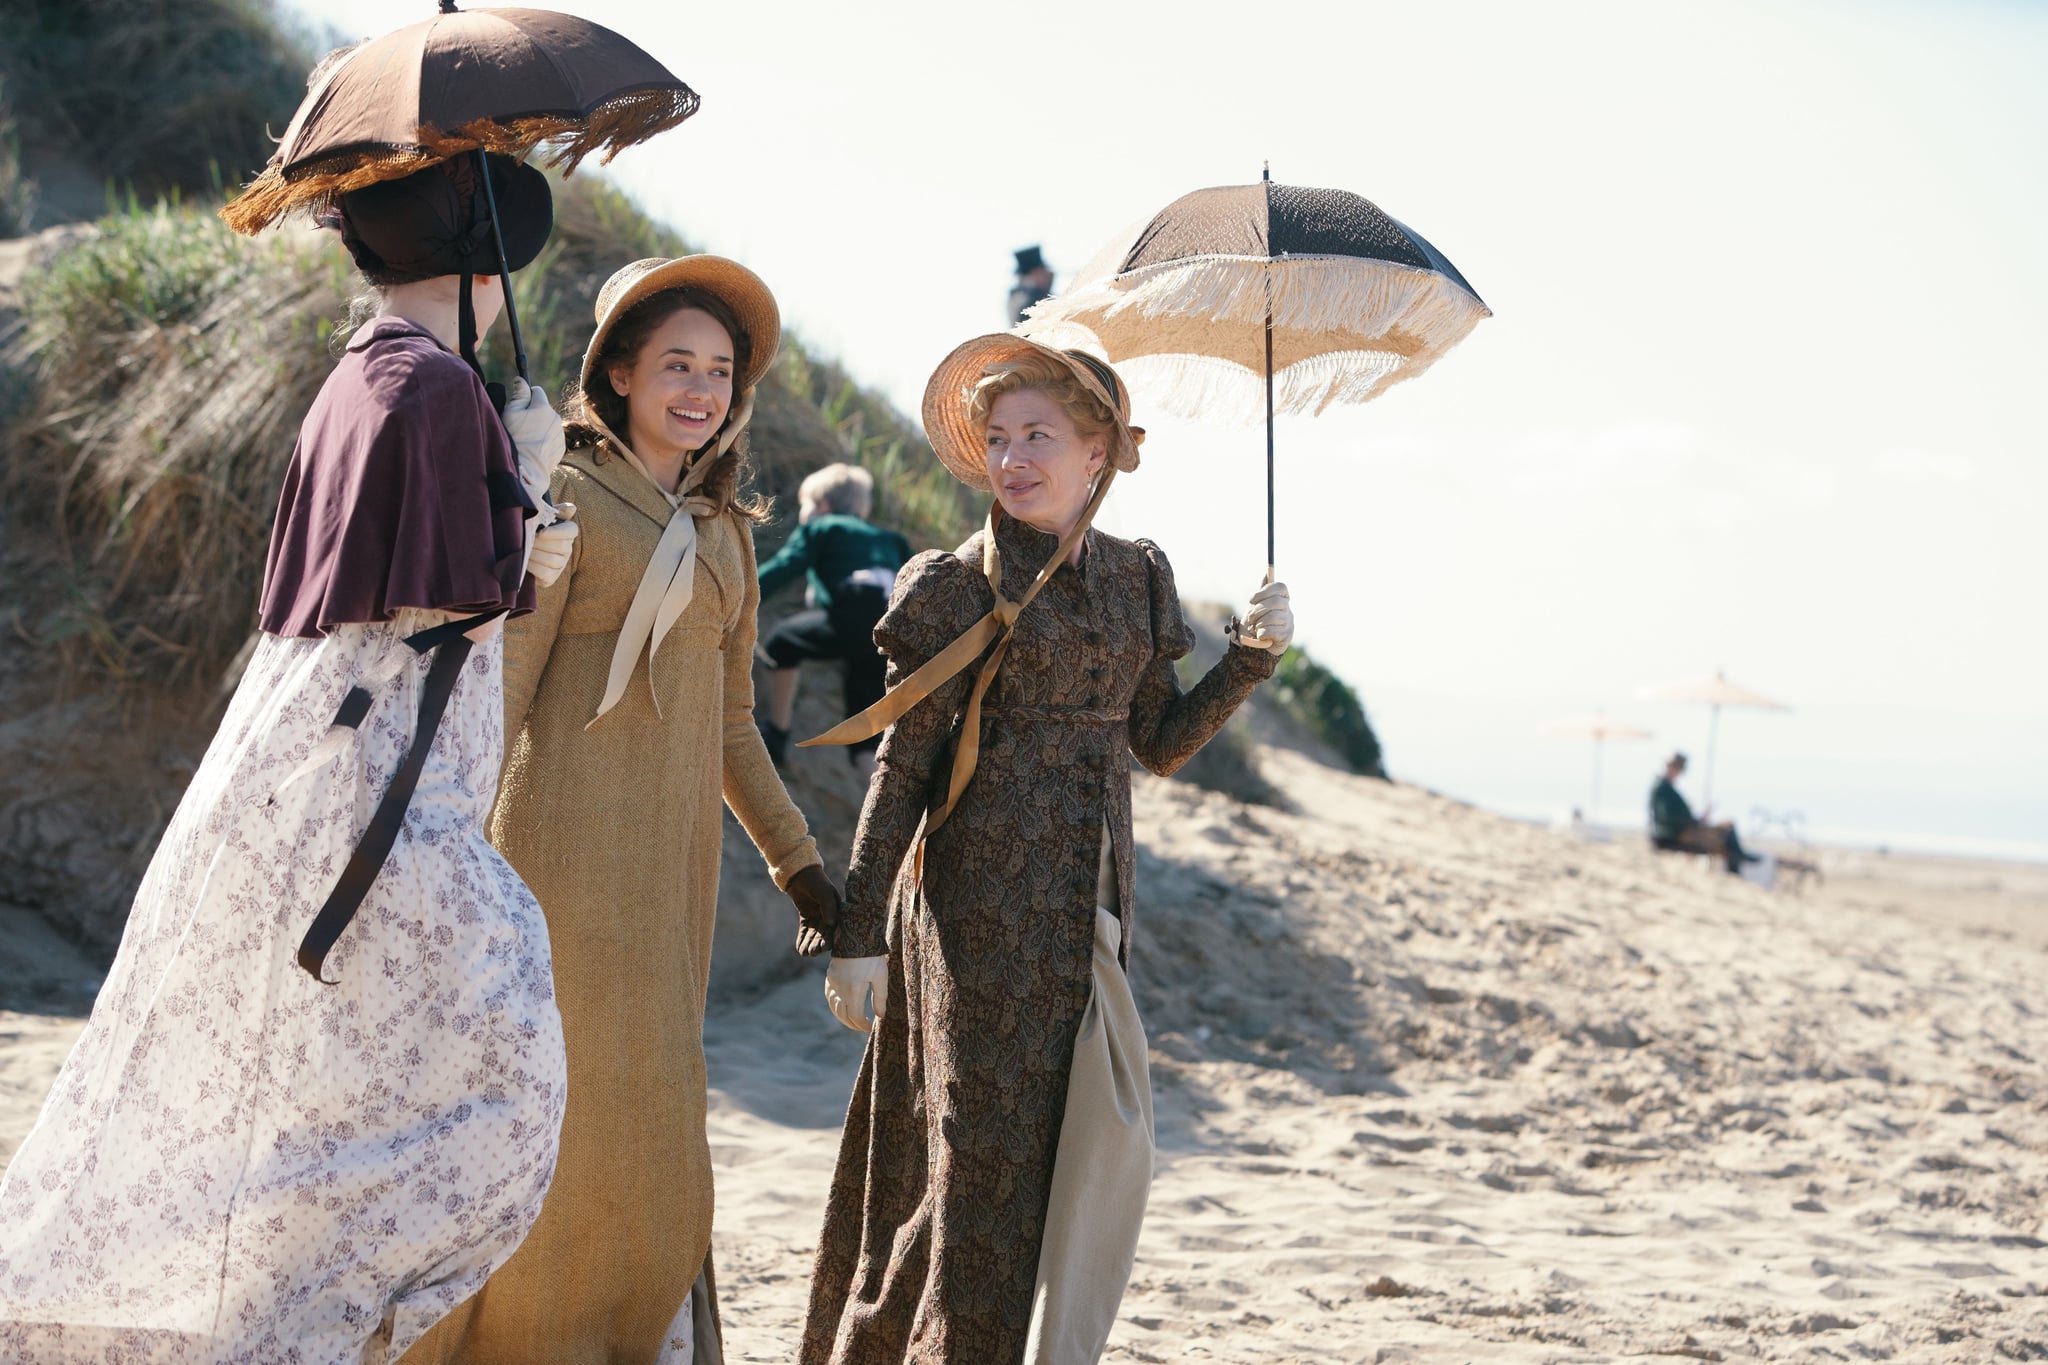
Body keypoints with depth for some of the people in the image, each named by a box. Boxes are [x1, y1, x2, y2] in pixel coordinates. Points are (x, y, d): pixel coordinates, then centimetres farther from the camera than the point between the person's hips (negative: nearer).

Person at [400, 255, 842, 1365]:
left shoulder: (722, 527, 15)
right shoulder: (566, 501, -6)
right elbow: (498, 688, -11)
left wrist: (797, 862, 20)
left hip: (675, 858, 6)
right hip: (571, 845, -6)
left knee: (650, 1111, 9)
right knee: (581, 1110, -5)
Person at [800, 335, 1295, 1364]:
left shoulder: (1134, 576, 11)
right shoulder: (960, 586, -5)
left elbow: (1160, 742, 14)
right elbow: (902, 766, -6)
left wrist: (1252, 657, 0)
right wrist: (857, 933, -10)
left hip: (1090, 897, 5)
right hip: (985, 901, -5)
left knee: (1095, 1146, 6)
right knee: (988, 1147, -4)